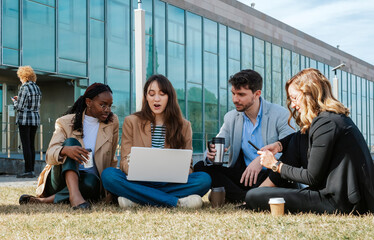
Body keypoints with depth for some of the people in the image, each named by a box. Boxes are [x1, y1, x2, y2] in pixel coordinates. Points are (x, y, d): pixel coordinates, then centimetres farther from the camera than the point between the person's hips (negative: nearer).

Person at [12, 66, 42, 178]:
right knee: (31, 145, 10)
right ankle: (32, 170, 11)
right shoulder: (37, 87, 12)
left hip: (25, 119, -8)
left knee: (26, 145, -5)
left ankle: (28, 171, -6)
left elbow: (20, 107, -14)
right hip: (35, 118, 8)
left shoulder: (24, 87, -12)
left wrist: (14, 101, 7)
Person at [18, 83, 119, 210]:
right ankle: (74, 195, -48)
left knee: (92, 182, -36)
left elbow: (111, 161, 13)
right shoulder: (66, 122, -2)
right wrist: (65, 150, -38)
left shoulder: (112, 122, 5)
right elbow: (49, 155, -16)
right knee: (71, 141, -28)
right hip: (62, 175, -1)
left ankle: (44, 200, -34)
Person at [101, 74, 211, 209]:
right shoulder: (131, 122, 9)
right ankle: (176, 201, -35)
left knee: (204, 179, -27)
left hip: (170, 184, 1)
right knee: (108, 175, -30)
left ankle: (135, 200, -31)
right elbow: (125, 161, 3)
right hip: (139, 182, 0)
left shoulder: (184, 125, 12)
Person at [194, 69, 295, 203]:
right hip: (243, 174, 5)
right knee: (200, 167, -13)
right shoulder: (230, 118, 11)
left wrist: (262, 159, -31)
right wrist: (211, 155, -19)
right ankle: (248, 198, -28)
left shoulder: (280, 115, -5)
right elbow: (216, 146, 6)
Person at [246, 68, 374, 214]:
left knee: (253, 197, -17)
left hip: (340, 203, -10)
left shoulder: (326, 123, -15)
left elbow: (312, 178, -13)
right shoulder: (338, 117, 16)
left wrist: (276, 166, 0)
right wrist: (279, 145, 15)